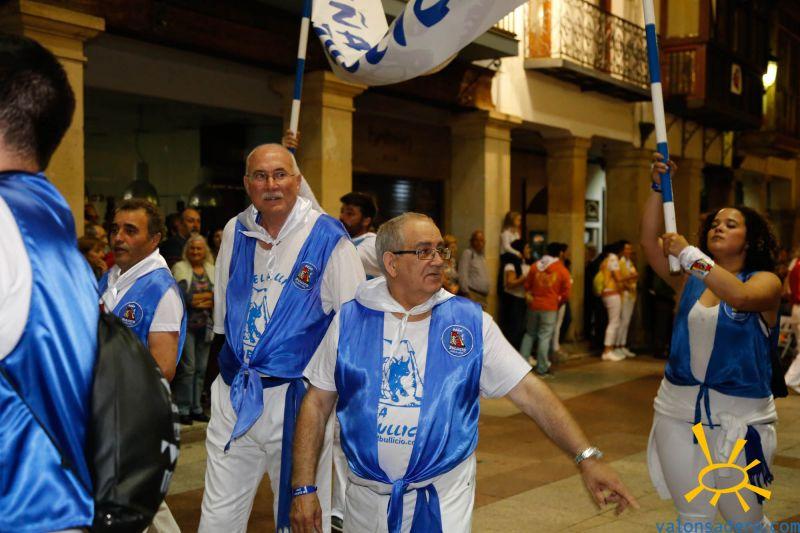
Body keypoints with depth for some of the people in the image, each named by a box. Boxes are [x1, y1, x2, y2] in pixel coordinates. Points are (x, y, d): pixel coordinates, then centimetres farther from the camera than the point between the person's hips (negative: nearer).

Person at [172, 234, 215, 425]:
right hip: (186, 324, -5)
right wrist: (208, 298, -5)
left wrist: (196, 299, -9)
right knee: (187, 367, -7)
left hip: (205, 325, 5)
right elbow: (183, 295, -13)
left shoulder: (212, 270, 15)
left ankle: (196, 408, 16)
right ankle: (183, 409, 1)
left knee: (201, 368, 7)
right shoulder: (179, 268, -1)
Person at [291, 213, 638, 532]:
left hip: (444, 497, -1)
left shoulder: (471, 321, -5)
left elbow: (530, 392, -8)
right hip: (367, 495, 2)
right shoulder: (349, 320, -4)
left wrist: (587, 458, -17)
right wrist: (304, 489, -3)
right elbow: (317, 404, 1)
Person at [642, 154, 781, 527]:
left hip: (739, 417, -3)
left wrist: (689, 254, -26)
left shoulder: (766, 282, -4)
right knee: (692, 518, 10)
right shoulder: (690, 279, 8)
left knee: (746, 520, 8)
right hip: (679, 411, 4)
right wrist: (659, 186, -11)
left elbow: (740, 296, -28)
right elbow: (649, 242, -5)